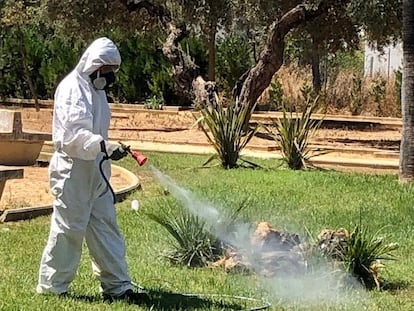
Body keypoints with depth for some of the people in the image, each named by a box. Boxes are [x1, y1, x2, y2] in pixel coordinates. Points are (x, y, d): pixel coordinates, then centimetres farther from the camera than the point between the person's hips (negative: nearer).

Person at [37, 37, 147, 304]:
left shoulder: (95, 89, 15)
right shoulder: (72, 88, -14)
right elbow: (73, 134, -26)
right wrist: (104, 146, -37)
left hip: (95, 173, 9)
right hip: (72, 172, -9)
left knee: (106, 228, 9)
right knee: (68, 230, -2)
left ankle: (118, 286, 13)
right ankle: (52, 286, 11)